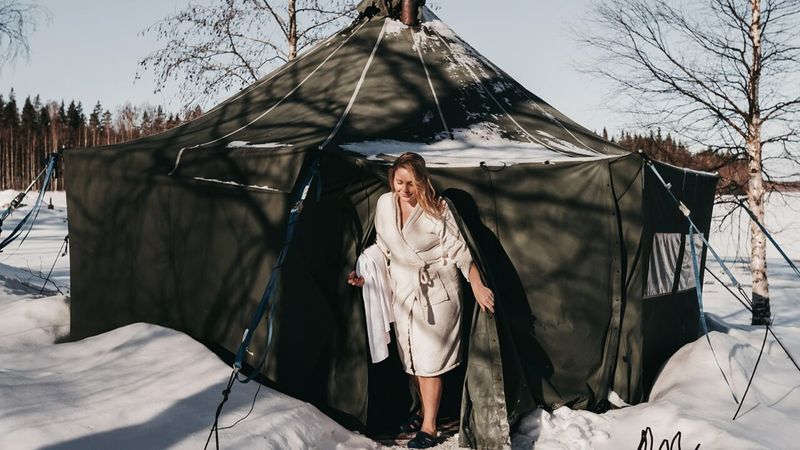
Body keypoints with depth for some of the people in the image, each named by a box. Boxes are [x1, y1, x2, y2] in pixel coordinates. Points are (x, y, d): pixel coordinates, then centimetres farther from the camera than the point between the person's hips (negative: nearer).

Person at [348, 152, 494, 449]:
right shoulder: (385, 204, -2)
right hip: (403, 291, 6)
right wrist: (367, 275, 6)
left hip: (435, 293, -5)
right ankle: (425, 411, 35)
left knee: (429, 362, -2)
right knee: (411, 359, 15)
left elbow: (458, 250, -12)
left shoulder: (437, 208, -15)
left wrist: (477, 286, -14)